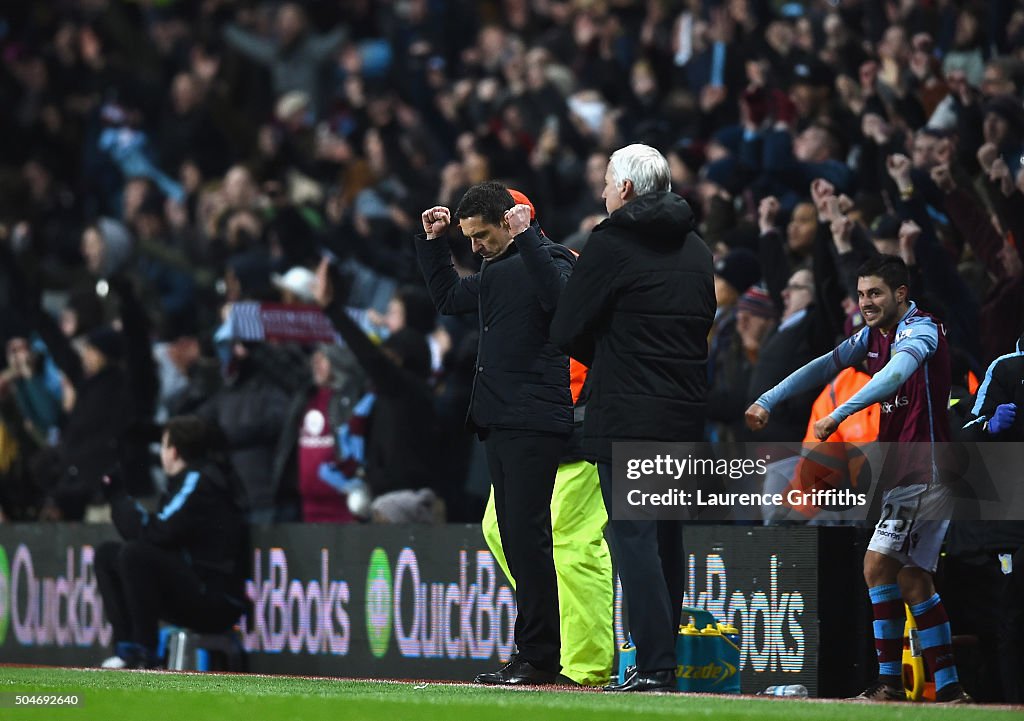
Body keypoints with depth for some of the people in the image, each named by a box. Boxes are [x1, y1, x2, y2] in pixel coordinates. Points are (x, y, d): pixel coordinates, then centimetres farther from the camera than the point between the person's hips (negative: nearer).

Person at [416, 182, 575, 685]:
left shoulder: (548, 260, -6)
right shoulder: (493, 272, 20)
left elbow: (558, 298, -29)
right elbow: (448, 299, 37)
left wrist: (526, 237, -29)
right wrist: (433, 242, 27)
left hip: (535, 425, -9)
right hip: (498, 424, 9)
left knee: (527, 535, -12)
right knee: (513, 536, 8)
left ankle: (539, 657, -10)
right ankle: (532, 655, 11)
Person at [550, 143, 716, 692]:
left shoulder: (611, 243, -7)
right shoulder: (697, 250, 14)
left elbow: (566, 331, -6)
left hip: (626, 418, -7)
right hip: (686, 417, 7)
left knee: (634, 537, -7)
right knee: (667, 536, 13)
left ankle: (654, 663, -13)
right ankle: (663, 661, 15)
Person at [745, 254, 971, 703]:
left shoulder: (920, 330, -14)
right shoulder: (873, 335, 13)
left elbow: (894, 374, -32)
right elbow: (825, 367, 17)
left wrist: (838, 415, -43)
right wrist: (767, 400, 6)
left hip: (924, 473, -9)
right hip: (902, 476, 9)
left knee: (878, 565, -14)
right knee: (912, 582, 7)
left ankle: (889, 681, -10)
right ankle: (948, 689, 9)